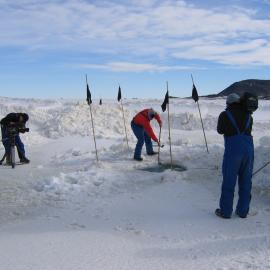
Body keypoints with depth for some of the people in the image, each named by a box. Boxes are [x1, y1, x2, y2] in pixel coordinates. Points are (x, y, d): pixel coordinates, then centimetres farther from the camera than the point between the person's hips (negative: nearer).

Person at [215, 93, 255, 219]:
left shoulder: (225, 115, 1)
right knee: (245, 181, 12)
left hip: (233, 149, -4)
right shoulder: (248, 115, 13)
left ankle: (225, 211, 9)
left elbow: (220, 130, 13)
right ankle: (243, 211, 20)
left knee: (229, 181, 3)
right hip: (248, 148, 4)